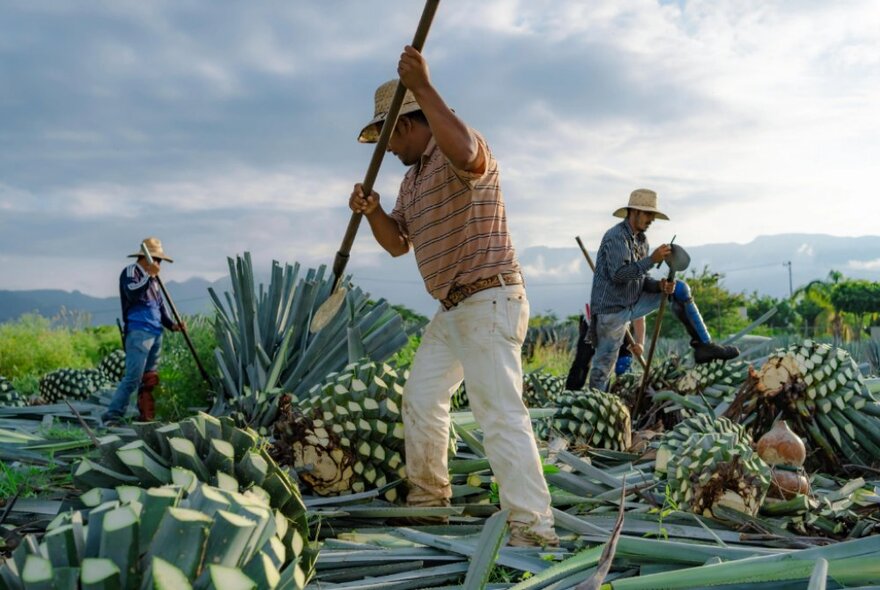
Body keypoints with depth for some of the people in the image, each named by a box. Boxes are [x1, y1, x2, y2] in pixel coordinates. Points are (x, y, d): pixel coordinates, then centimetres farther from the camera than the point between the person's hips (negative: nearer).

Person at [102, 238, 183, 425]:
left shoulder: (152, 279, 22)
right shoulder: (131, 272, -1)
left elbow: (160, 304, 22)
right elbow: (132, 294, -20)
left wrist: (171, 324, 8)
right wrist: (149, 275, -22)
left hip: (155, 333, 9)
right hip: (138, 333, -8)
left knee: (150, 379, 9)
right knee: (133, 378, -14)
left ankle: (146, 416, 13)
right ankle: (112, 417, -11)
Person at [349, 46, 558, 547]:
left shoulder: (460, 157, -14)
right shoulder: (414, 177, 17)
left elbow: (465, 151, -41)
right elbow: (398, 243, 19)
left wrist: (422, 87, -39)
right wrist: (372, 211, -1)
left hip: (489, 303, -11)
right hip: (452, 309, 11)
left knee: (501, 413, -18)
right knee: (421, 398, 20)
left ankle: (534, 529, -18)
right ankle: (428, 494, 39)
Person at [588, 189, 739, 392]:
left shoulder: (641, 240, 11)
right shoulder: (616, 237, -15)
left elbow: (640, 280, 11)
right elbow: (618, 274, -27)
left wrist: (660, 285, -10)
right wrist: (652, 259, -26)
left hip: (633, 304, 8)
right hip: (612, 310, -8)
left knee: (680, 289, 4)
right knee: (603, 367, -7)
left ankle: (703, 345, 2)